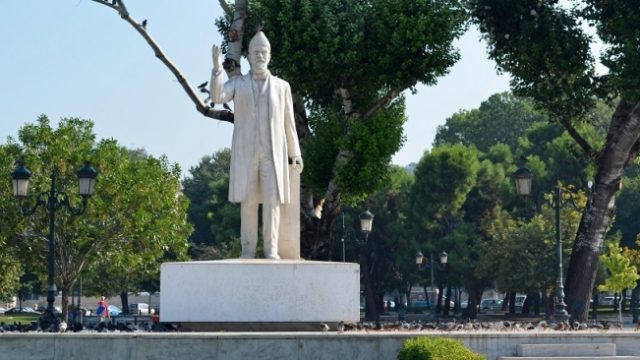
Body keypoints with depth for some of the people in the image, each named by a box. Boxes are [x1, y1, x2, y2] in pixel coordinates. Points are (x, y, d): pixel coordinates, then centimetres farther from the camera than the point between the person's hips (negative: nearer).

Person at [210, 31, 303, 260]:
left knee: (272, 199, -7)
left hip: (273, 153, 0)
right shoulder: (237, 83, 7)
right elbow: (217, 97, -14)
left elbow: (288, 122, 10)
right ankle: (248, 249, 5)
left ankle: (271, 249, -2)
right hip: (246, 152, 0)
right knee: (248, 200, -2)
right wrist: (217, 67, -25)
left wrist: (295, 154, 5)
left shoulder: (281, 86, 8)